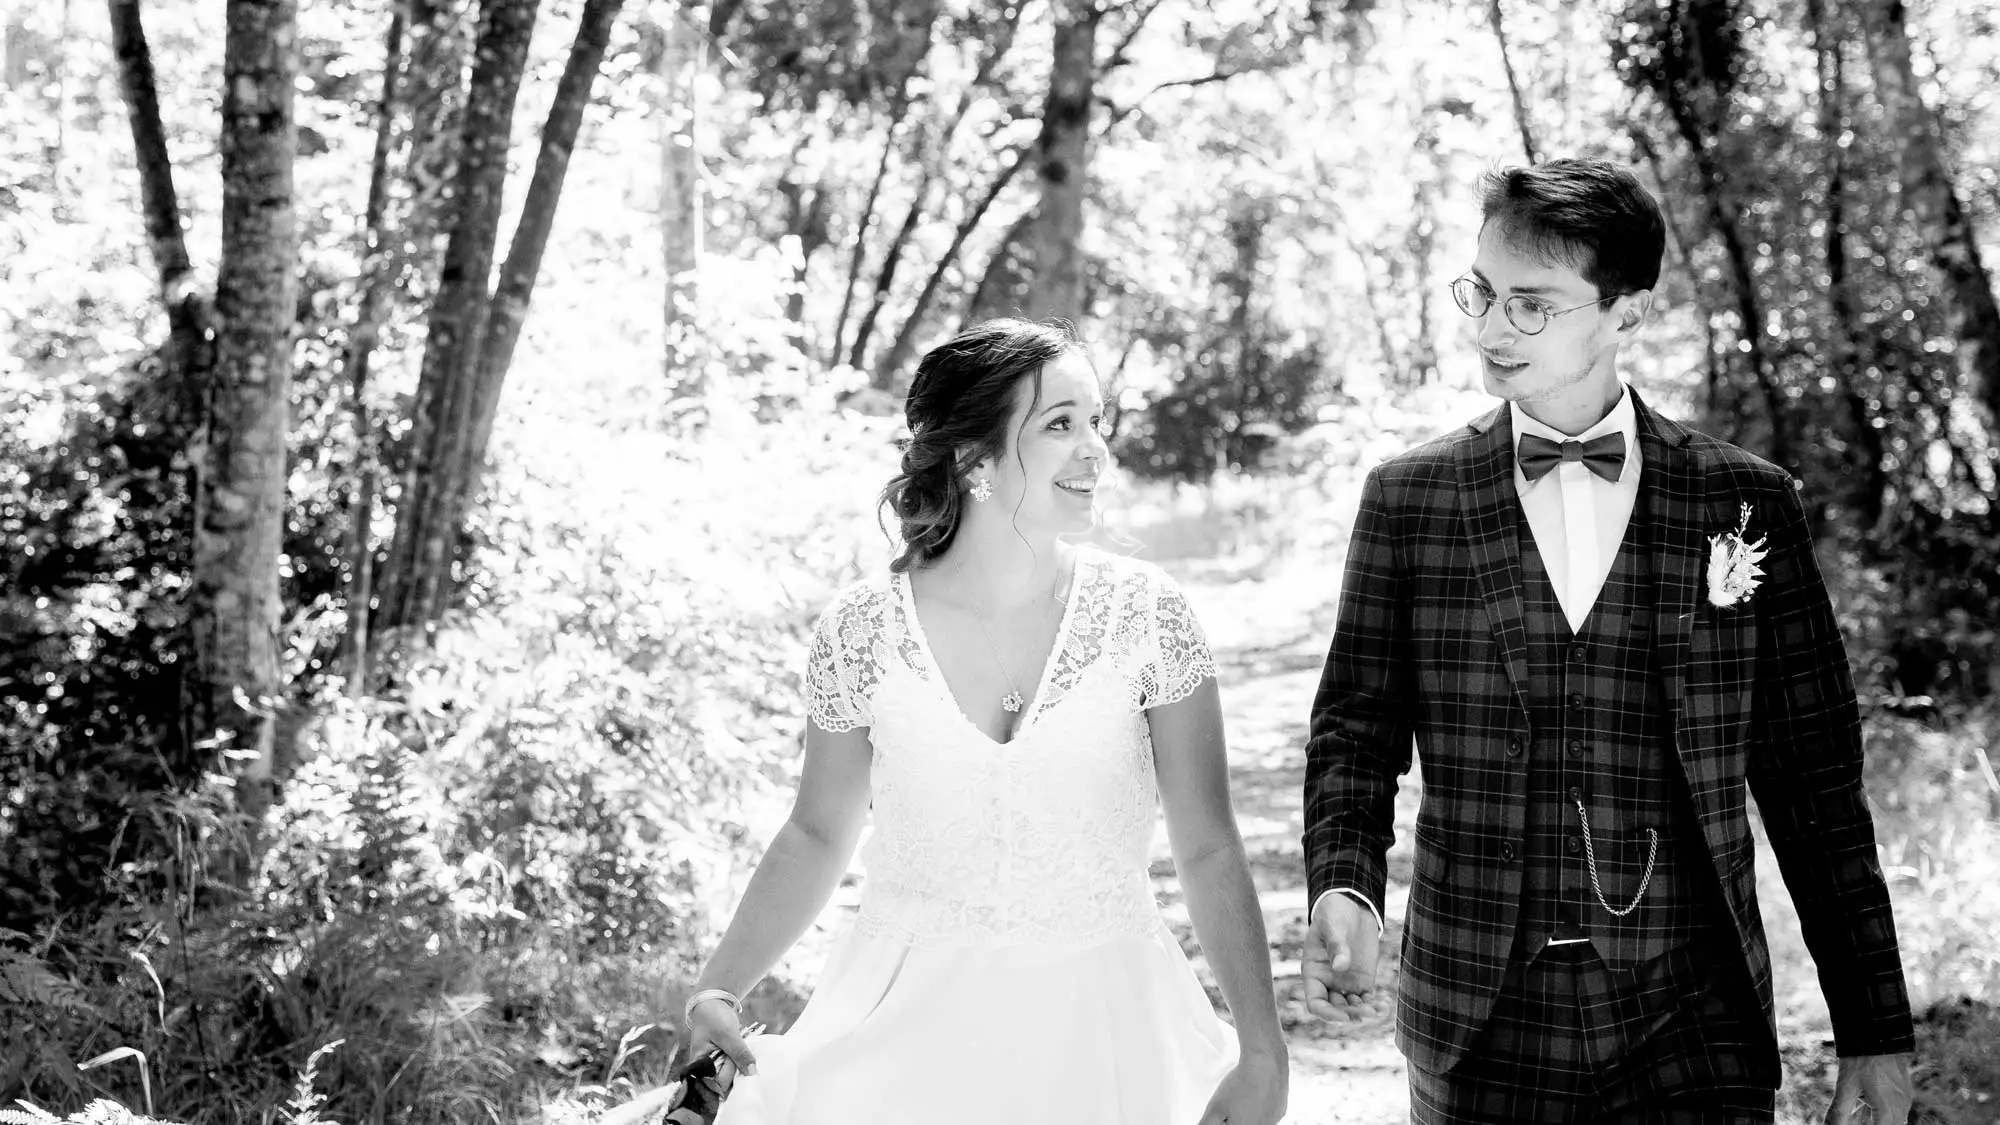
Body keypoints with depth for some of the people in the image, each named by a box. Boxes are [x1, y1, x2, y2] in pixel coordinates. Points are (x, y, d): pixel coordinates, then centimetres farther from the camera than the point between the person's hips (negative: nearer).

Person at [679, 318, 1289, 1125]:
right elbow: (816, 836, 7)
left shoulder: (1144, 616, -8)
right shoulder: (860, 633, -7)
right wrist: (717, 990, -4)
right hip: (909, 1034, 0)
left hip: (1102, 1037, 0)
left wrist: (1262, 1049, -11)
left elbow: (1208, 851, -5)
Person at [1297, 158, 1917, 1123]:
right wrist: (1343, 888, -16)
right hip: (1479, 1033, 1)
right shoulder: (1406, 498, 2)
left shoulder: (1747, 502, 0)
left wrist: (1874, 1032, 4)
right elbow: (1356, 730, 4)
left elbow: (1815, 784, 3)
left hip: (1694, 1029, -1)